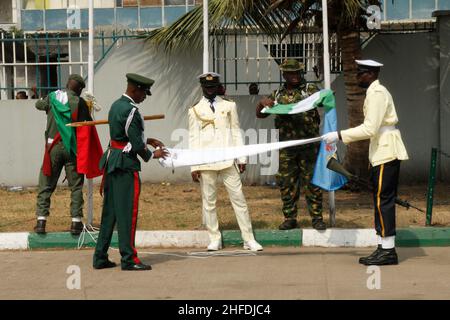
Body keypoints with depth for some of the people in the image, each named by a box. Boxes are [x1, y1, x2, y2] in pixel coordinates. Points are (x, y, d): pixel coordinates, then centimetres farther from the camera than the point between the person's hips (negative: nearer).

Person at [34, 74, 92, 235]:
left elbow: (38, 104, 23)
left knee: (46, 184, 8)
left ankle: (41, 220, 2)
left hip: (53, 146, 2)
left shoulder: (52, 97, 4)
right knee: (76, 186, 7)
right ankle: (76, 222, 3)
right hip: (73, 148, -2)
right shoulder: (80, 102, -3)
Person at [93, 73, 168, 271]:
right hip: (126, 165, -9)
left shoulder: (116, 105, 13)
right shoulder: (130, 110, -17)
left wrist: (149, 141, 20)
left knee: (109, 211, 12)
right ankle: (128, 260, 1)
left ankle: (100, 258, 16)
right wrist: (152, 155, 1)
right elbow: (137, 144, -17)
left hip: (111, 162, 9)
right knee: (127, 213, -3)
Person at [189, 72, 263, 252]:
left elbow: (236, 132, 10)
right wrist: (194, 166, -1)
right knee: (208, 201, 3)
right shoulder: (195, 110, 7)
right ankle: (215, 239, 13)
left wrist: (242, 158, 4)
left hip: (227, 161, 1)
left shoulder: (229, 106, 10)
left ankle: (249, 239, 3)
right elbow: (193, 139, 5)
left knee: (238, 198, -1)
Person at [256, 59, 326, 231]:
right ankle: (290, 218, 14)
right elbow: (259, 114, 17)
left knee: (311, 182, -2)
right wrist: (262, 102, -4)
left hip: (308, 145, -3)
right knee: (286, 183, 5)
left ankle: (317, 218, 4)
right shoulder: (278, 94, 14)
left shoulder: (310, 89, 5)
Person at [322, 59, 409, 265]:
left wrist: (339, 135, -19)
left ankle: (388, 251, -6)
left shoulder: (377, 93, -15)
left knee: (383, 200, -8)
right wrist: (343, 137, 18)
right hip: (381, 153, 10)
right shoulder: (374, 92, 17)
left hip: (386, 153, -10)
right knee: (382, 201, 11)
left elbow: (370, 129, -22)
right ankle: (383, 248, 15)